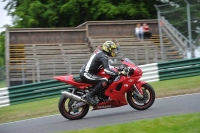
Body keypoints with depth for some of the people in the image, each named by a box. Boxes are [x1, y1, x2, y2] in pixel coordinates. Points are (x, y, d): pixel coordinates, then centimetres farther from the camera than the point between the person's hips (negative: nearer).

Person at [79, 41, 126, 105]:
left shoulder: (99, 51, 14)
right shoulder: (103, 56, -15)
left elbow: (105, 65, 31)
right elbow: (106, 70, -29)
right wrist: (119, 73, -31)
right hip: (86, 74, -11)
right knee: (104, 81, -29)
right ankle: (89, 96, -22)